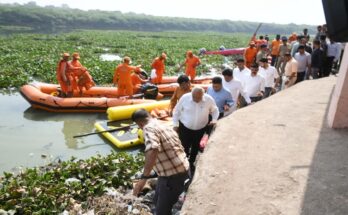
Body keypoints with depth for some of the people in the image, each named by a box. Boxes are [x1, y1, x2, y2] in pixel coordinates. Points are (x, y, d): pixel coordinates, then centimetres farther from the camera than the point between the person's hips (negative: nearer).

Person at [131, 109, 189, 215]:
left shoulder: (149, 128, -18)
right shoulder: (163, 125, 12)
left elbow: (152, 150, -37)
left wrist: (143, 178, -40)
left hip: (173, 175, -10)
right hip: (180, 169, 10)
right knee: (158, 201, 26)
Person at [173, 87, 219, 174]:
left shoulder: (209, 99, -16)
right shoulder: (185, 98, -19)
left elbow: (215, 110, 3)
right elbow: (176, 110, -6)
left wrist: (214, 119, -14)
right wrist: (175, 124, -5)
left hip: (200, 129, 2)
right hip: (185, 127, -2)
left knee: (195, 147, 19)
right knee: (184, 147, 1)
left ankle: (191, 162, 43)